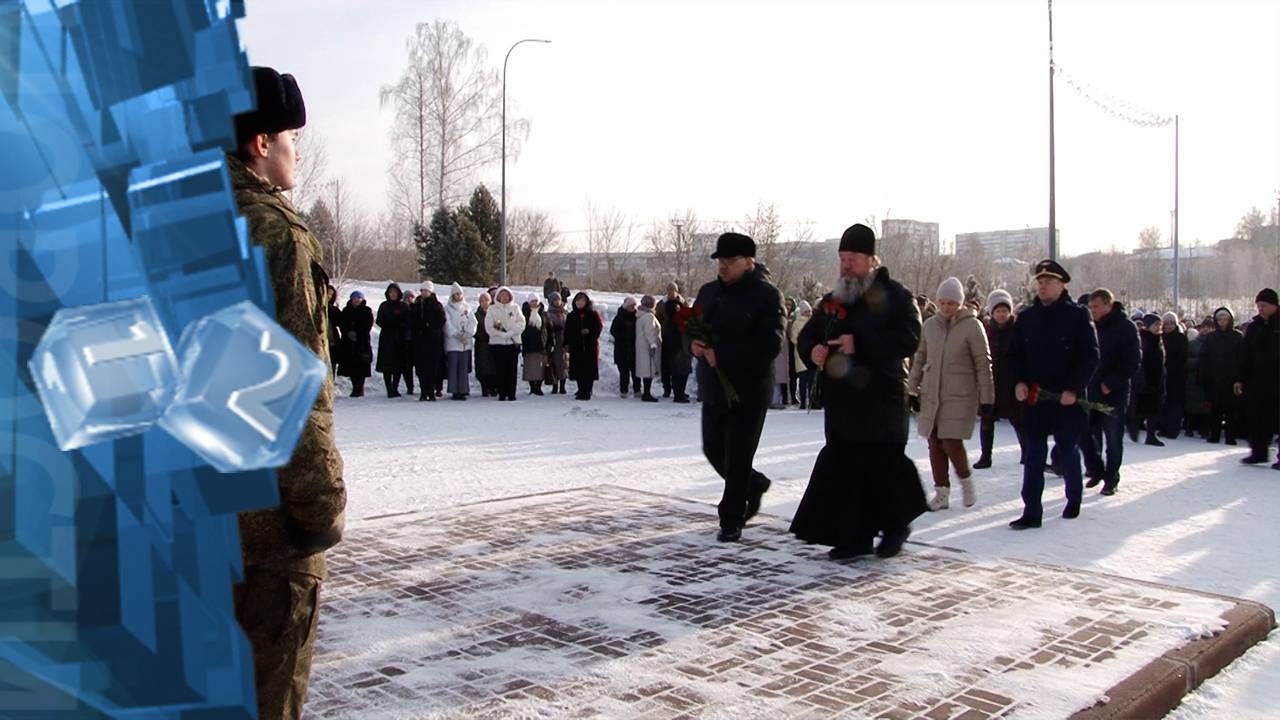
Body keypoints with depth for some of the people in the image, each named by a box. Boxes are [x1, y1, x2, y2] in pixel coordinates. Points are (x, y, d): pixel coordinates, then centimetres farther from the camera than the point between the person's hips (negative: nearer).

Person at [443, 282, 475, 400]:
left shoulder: (467, 307, 14)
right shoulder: (447, 308, 4)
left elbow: (472, 322, 6)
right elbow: (447, 324, -5)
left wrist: (467, 334, -8)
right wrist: (457, 335, -14)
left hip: (466, 342, 3)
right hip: (452, 342, -3)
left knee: (464, 367, 0)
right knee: (453, 367, -7)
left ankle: (463, 390, 3)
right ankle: (454, 391, -4)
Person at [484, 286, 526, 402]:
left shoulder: (515, 308, 11)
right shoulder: (492, 309, 6)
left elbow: (521, 324, 0)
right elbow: (489, 327, -3)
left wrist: (510, 333, -13)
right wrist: (503, 334, -10)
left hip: (513, 342, 1)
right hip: (497, 343, -1)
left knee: (512, 369, -2)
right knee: (500, 369, -2)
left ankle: (511, 393, 1)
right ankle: (501, 393, 2)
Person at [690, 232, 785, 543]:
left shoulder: (766, 295, -11)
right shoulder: (709, 292, 10)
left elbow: (770, 344, -20)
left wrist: (722, 354, -23)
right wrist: (694, 343, -9)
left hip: (749, 391, -7)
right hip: (714, 388, 7)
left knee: (737, 458, -2)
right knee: (713, 450, 14)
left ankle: (732, 521, 11)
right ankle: (754, 484, 40)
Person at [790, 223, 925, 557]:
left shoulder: (895, 296, -4)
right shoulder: (833, 299, 15)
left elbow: (908, 340, -16)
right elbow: (807, 335, 21)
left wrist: (860, 343, -24)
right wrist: (812, 350, -4)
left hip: (882, 399, -6)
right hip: (841, 401, 6)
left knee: (884, 466, 1)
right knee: (843, 468, 4)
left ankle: (895, 526, 24)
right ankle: (855, 537, 12)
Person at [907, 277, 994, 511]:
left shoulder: (972, 326, -7)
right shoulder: (930, 325, 5)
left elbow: (983, 364, -6)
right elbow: (920, 358, 13)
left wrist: (986, 397, -7)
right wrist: (913, 389, 12)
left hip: (960, 395, -4)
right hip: (931, 394, 4)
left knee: (951, 443, -10)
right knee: (935, 443, 5)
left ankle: (966, 479, 18)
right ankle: (942, 492, 16)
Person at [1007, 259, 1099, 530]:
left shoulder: (1077, 316, -5)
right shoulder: (1026, 317, 6)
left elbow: (1090, 357, -8)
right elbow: (1015, 354, 12)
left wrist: (1074, 389, -16)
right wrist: (1019, 381, -4)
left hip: (1067, 398, -3)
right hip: (1033, 397, 3)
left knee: (1067, 451, 12)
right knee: (1034, 454, 0)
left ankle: (1074, 499, 33)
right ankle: (1031, 511, 1)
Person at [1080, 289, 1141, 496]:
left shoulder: (1125, 328, -7)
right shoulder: (1092, 327, 9)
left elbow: (1133, 362, -12)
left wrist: (1110, 383, -16)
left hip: (1114, 394, -5)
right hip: (1090, 392, 5)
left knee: (1113, 439, 3)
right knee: (1086, 434, 6)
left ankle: (1111, 479, 14)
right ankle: (1096, 471, 24)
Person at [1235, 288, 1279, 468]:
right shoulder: (1254, 326, 11)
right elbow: (1245, 355, 12)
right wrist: (1240, 379, 7)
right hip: (1258, 381, 4)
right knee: (1256, 419, 4)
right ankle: (1258, 452, 12)